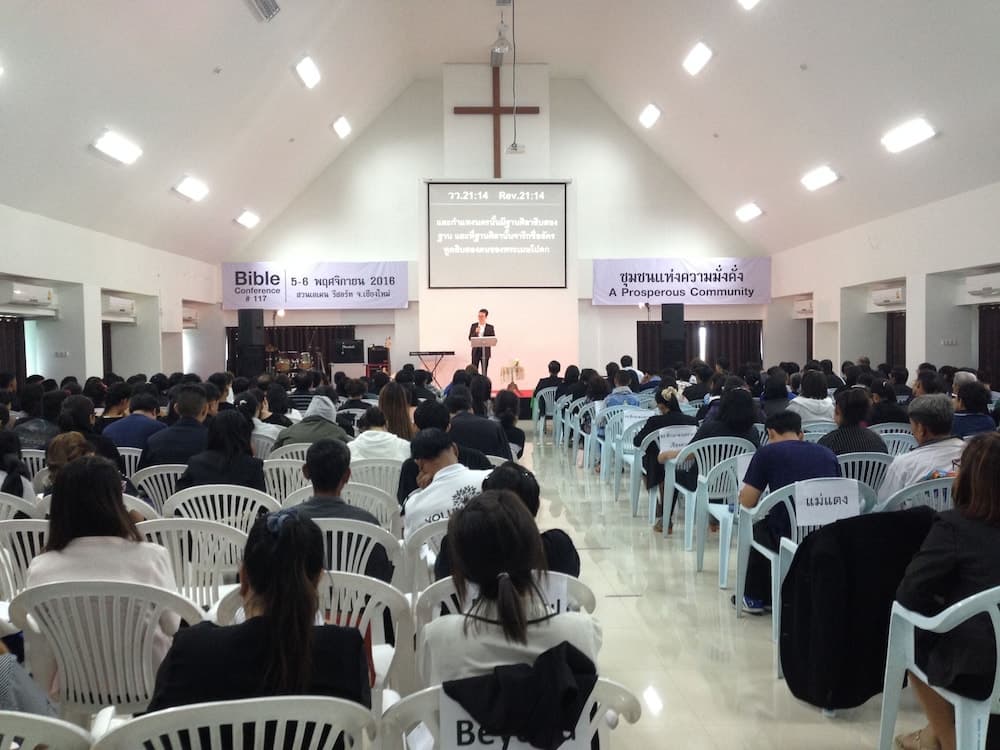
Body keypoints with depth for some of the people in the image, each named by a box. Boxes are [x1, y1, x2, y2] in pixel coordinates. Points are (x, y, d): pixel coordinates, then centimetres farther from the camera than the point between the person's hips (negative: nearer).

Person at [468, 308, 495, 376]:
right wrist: (476, 332, -17)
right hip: (476, 351, 1)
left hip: (485, 351, 0)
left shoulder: (490, 327, 2)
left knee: (484, 371, 4)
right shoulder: (473, 326, 4)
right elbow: (470, 338, 0)